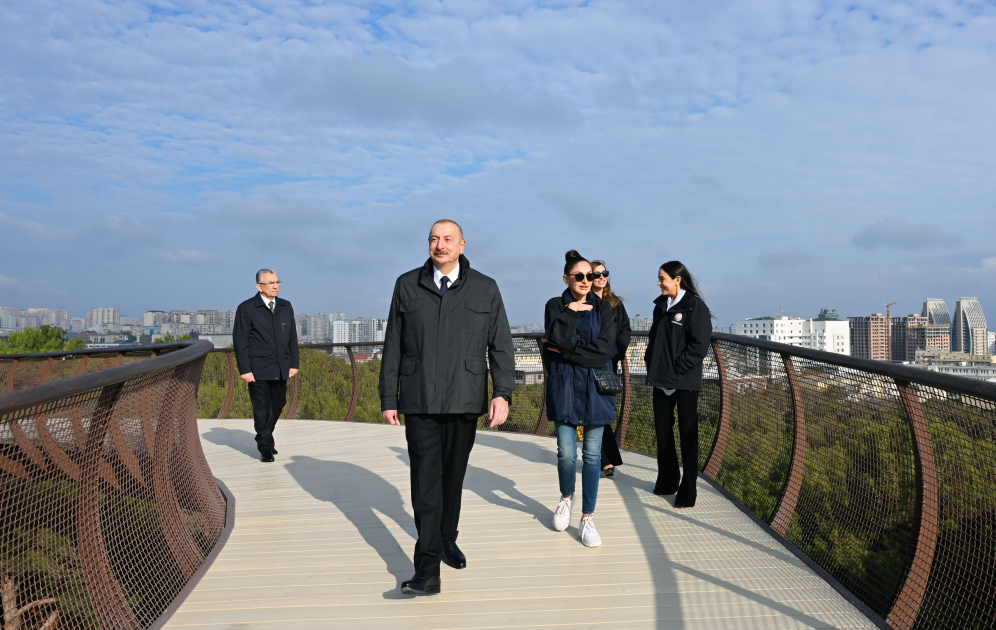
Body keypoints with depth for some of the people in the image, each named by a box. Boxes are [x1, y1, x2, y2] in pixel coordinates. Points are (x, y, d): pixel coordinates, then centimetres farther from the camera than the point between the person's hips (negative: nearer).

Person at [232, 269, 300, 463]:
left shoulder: (286, 307, 11)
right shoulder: (246, 309, -4)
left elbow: (292, 337, 13)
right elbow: (240, 341, -6)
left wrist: (294, 363, 7)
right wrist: (244, 370, -11)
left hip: (281, 369, 5)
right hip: (258, 370, -5)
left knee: (278, 405, 12)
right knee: (262, 409, 1)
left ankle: (265, 437, 36)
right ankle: (265, 448, 14)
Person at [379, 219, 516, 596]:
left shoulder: (485, 289, 4)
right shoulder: (407, 286, 4)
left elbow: (501, 345, 2)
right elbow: (393, 347, 6)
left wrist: (503, 393, -10)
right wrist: (388, 398, 4)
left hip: (464, 402, 1)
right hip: (420, 402, -1)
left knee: (453, 476, 14)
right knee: (425, 480, -7)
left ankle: (447, 540, 36)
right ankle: (428, 569, -6)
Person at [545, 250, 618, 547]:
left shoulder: (603, 307, 3)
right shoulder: (556, 306, 3)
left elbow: (605, 350, -10)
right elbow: (557, 338, -16)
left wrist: (565, 351, -11)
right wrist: (571, 311, -12)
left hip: (595, 387, 1)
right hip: (564, 386, -1)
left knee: (592, 454, 3)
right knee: (566, 453, -3)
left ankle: (587, 519, 15)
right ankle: (567, 497, 28)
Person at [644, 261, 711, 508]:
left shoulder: (695, 306, -9)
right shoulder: (661, 306, 12)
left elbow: (699, 345, -15)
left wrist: (677, 370, -16)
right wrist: (651, 364, 4)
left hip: (685, 383, -7)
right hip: (661, 380, 7)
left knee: (688, 435, 2)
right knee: (662, 431, 13)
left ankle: (688, 491, 9)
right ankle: (667, 481, 27)